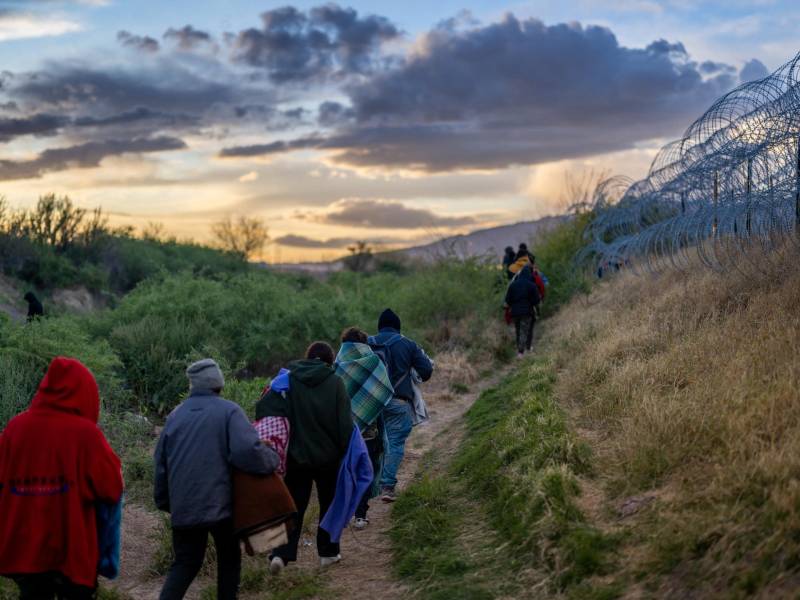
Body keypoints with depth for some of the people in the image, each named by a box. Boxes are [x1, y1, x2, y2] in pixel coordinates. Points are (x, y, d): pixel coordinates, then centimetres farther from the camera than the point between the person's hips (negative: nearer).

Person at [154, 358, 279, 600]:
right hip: (219, 502, -4)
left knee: (185, 562, 15)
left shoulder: (175, 415, 9)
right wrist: (272, 460, -3)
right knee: (229, 558, 16)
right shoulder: (228, 411, -7)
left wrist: (164, 501, 26)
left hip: (183, 506, 4)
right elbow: (247, 451, -22)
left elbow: (161, 463, 15)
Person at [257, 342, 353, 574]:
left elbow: (264, 408, -13)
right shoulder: (334, 382, -7)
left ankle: (281, 554, -8)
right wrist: (347, 451, -1)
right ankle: (328, 553, 22)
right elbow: (345, 423, -10)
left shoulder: (288, 380, -3)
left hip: (297, 455, 1)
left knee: (294, 505, 6)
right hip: (328, 455, -1)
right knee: (329, 503, 16)